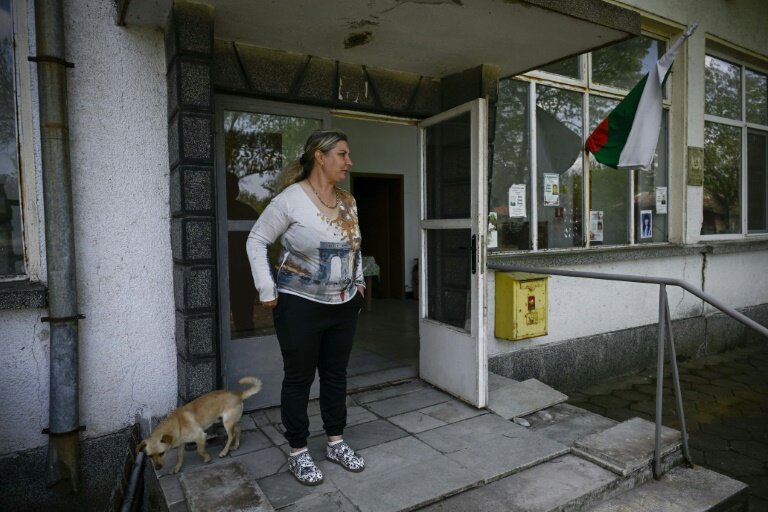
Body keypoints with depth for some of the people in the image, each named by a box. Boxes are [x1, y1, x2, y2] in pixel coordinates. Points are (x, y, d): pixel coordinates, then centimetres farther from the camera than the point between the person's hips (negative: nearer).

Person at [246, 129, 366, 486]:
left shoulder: (348, 201, 6)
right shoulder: (291, 199, -13)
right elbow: (256, 241, -8)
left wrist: (358, 281, 16)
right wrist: (267, 290, -11)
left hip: (344, 305, 6)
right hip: (300, 305, -6)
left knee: (336, 374, 15)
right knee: (299, 378, 7)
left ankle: (336, 443, 32)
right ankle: (297, 453, 24)